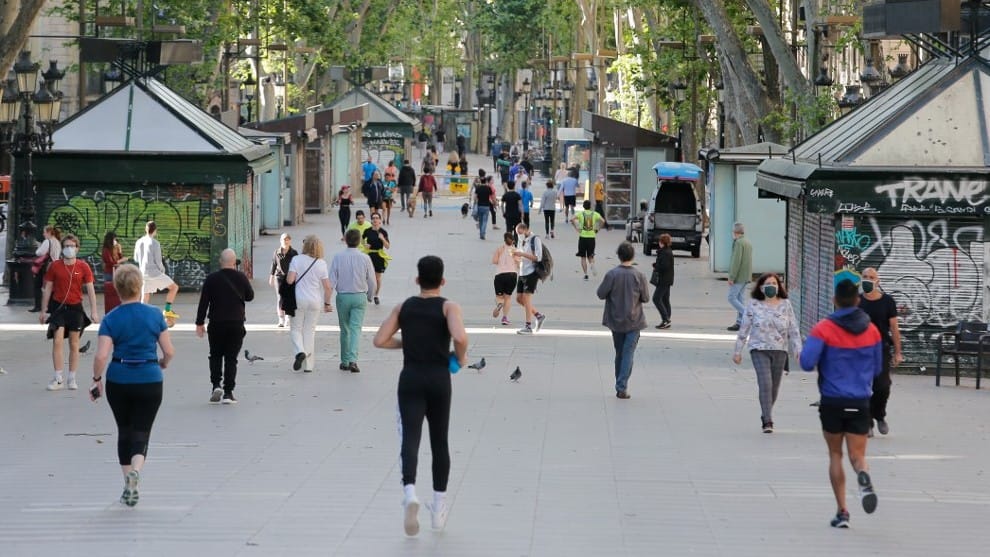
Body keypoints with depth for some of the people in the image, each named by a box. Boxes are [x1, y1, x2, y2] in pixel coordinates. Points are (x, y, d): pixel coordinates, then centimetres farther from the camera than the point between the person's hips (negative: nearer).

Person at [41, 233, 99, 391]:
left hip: (75, 307, 1)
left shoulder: (83, 267, -1)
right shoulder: (54, 266, -1)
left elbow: (90, 289, 0)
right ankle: (58, 379, -5)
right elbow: (48, 289, 5)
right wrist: (43, 310, 5)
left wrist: (93, 311, -6)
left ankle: (72, 379, 16)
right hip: (58, 307, -1)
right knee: (57, 341, -11)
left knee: (74, 344, 7)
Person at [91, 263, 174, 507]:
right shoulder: (155, 315, -4)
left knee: (125, 432, 17)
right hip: (150, 380, 0)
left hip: (118, 381, 0)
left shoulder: (111, 319, -6)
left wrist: (97, 380, 2)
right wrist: (162, 364, 20)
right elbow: (169, 351, -2)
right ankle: (135, 470, -25)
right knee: (141, 433, 3)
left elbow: (101, 355, -14)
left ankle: (128, 481, 20)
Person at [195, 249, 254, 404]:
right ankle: (228, 393, 1)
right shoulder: (241, 278, -4)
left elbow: (203, 302, -4)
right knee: (231, 358, 5)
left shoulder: (211, 279, -5)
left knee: (215, 356, 16)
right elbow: (250, 296, 9)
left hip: (216, 324, 0)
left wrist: (200, 323, 2)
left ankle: (216, 385, -1)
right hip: (236, 324, 0)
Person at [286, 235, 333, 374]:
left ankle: (300, 352, -16)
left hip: (299, 299, -2)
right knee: (310, 331, 11)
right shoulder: (321, 263, -2)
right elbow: (327, 286, -3)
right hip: (316, 300, 2)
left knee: (295, 329, 11)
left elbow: (289, 280, -16)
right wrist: (327, 303, 9)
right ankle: (308, 365, 11)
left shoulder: (297, 259, -9)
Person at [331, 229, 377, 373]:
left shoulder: (338, 258, -8)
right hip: (360, 297, -1)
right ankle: (353, 360, -19)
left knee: (344, 330, 14)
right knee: (356, 329, -2)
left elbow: (332, 281, -8)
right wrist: (369, 296, 18)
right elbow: (371, 280, 1)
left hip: (343, 296, 1)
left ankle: (344, 361, 21)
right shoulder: (365, 258, -6)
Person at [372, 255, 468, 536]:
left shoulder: (404, 307, 7)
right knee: (439, 441, 13)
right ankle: (439, 508, 19)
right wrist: (461, 357, -2)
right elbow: (460, 337, -21)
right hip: (439, 379, -1)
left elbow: (379, 340, 2)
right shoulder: (449, 307, -3)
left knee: (410, 438, -7)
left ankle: (410, 491, -35)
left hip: (410, 379, 1)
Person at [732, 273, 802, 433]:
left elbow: (793, 329, 4)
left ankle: (766, 415, 31)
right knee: (765, 384, -15)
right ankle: (767, 421, -14)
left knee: (774, 387, 9)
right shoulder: (754, 305, -1)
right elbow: (744, 329, 3)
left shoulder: (785, 305, 3)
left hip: (780, 351, 3)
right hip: (759, 349, -3)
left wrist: (798, 349, -5)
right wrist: (738, 351, 4)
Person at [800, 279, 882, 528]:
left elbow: (807, 363, -16)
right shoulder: (872, 330, 3)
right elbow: (877, 369, 11)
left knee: (835, 455, 13)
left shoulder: (823, 329, -9)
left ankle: (842, 511, 8)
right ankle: (864, 478, -31)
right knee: (857, 454, 5)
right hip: (860, 402, 2)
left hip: (832, 402, -2)